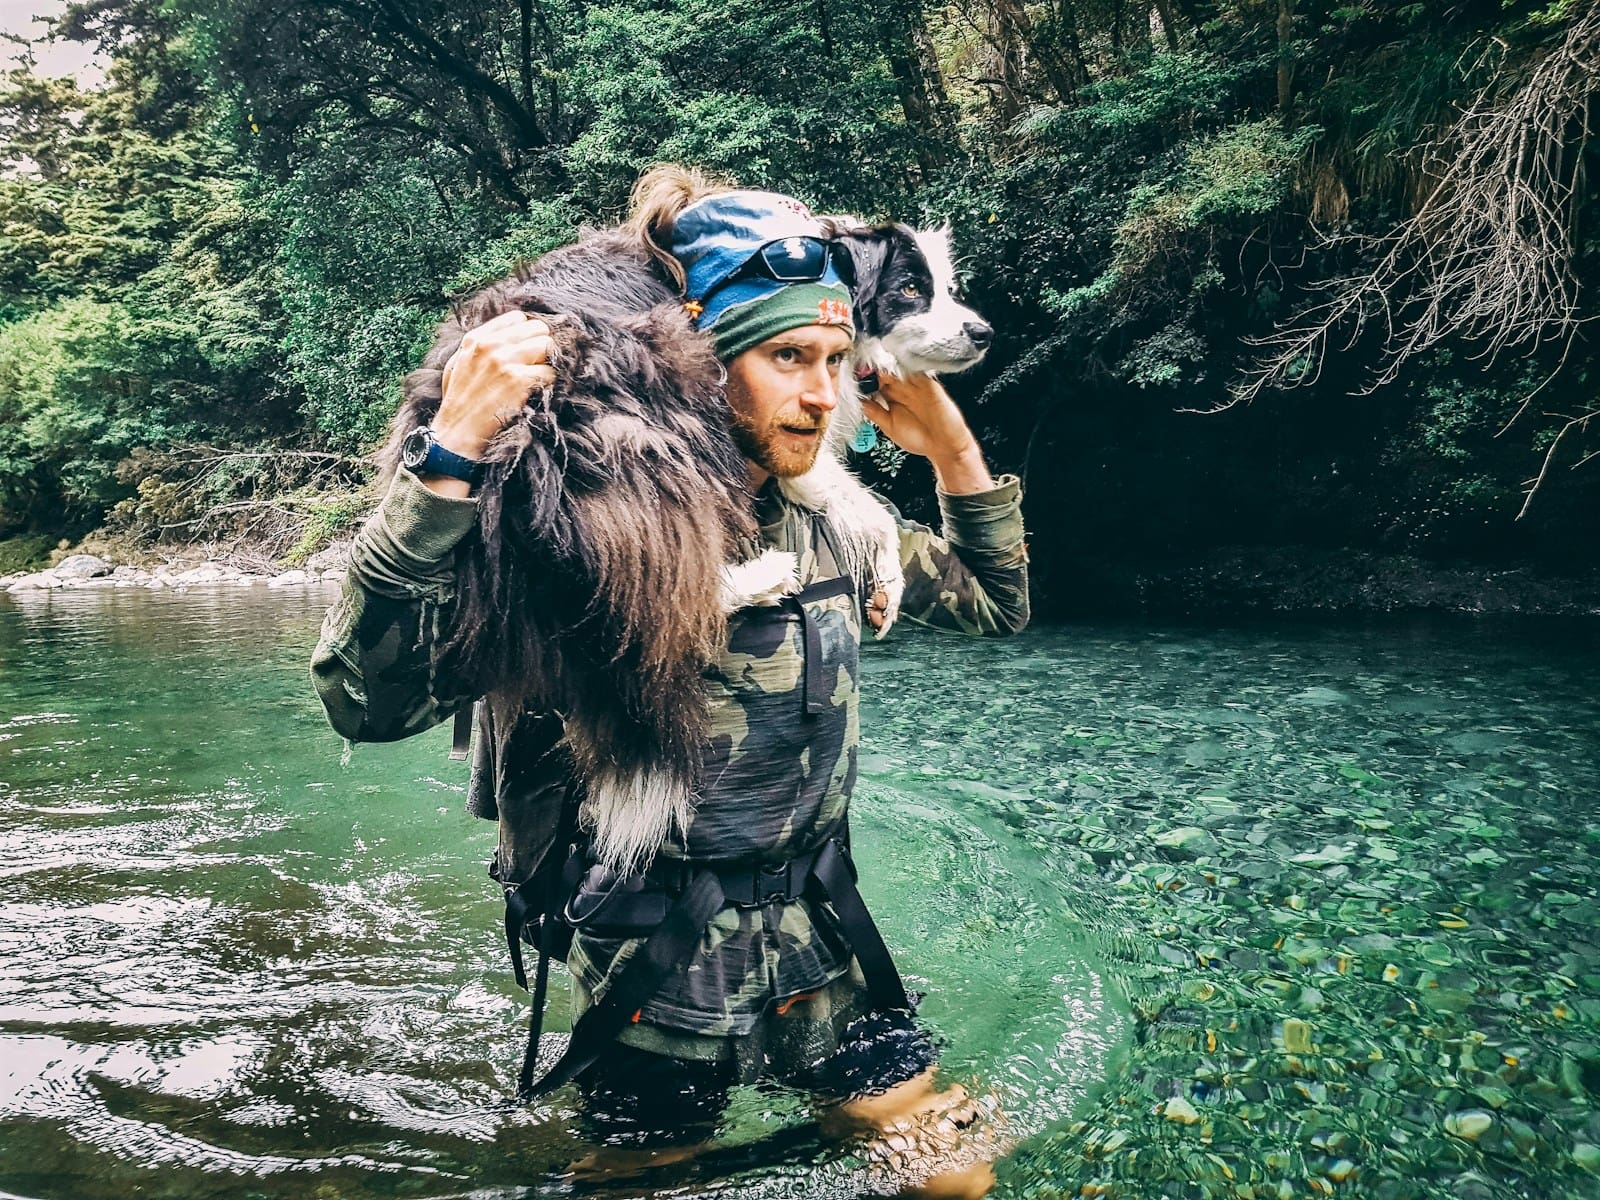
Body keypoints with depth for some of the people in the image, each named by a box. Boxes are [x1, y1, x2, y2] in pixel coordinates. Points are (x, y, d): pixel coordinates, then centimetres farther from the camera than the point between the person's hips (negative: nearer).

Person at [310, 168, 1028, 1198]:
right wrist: (451, 458, -38)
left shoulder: (828, 518, -3)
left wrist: (953, 448, -2)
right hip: (658, 988, -5)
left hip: (822, 966, 5)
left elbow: (999, 603, 12)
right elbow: (372, 701, -30)